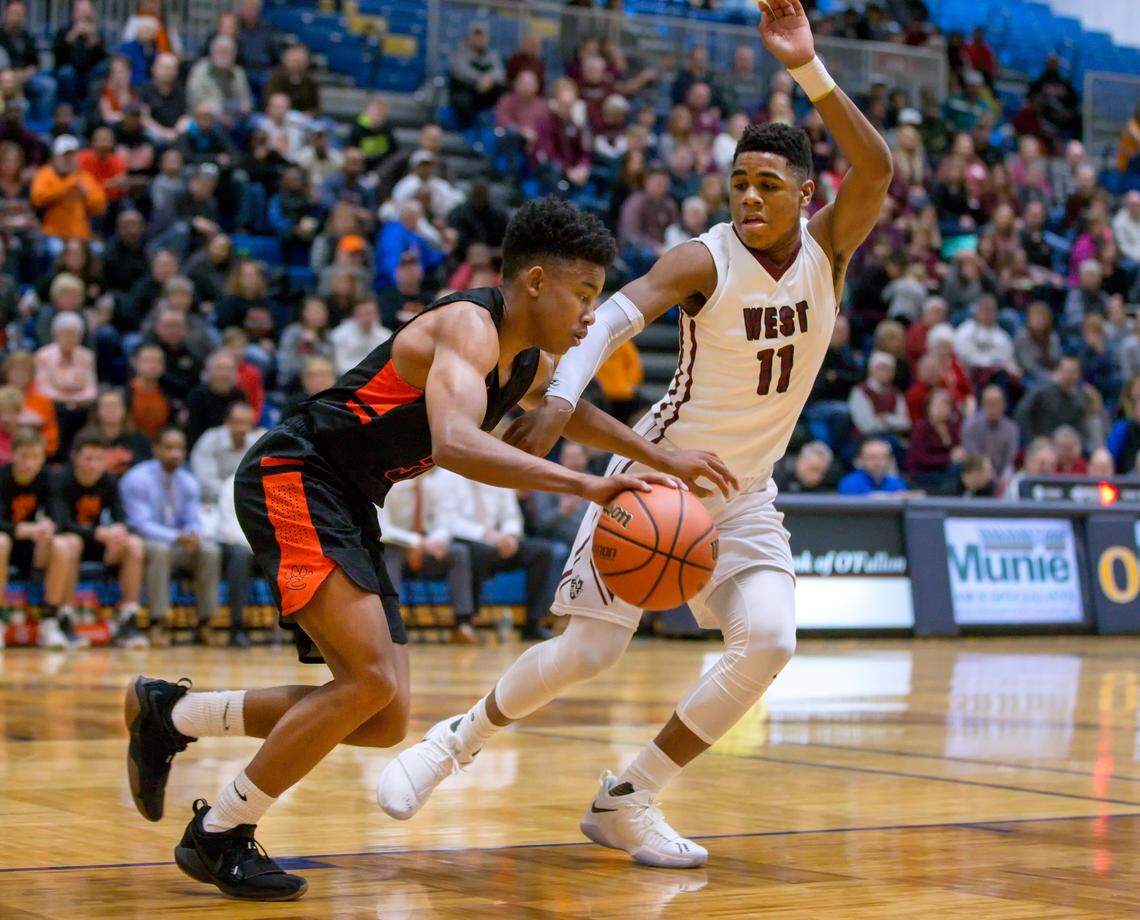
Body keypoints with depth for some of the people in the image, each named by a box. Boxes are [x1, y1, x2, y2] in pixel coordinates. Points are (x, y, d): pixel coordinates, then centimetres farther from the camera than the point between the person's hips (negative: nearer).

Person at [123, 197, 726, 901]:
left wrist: (662, 460, 28)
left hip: (348, 509, 10)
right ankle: (218, 836, -6)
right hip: (292, 478, -10)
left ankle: (169, 713, 19)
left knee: (386, 723, 5)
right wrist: (585, 485, -40)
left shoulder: (531, 362, 10)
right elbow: (456, 444, -38)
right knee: (371, 679, -22)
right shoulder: (469, 327, -19)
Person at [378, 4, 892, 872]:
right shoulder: (704, 259, -15)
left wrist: (809, 70, -34)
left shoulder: (828, 247, -3)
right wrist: (563, 397, -51)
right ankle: (456, 740, 17)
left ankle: (626, 802, -1)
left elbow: (877, 170, -22)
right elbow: (615, 315, -32)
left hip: (745, 492, 4)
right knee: (588, 649, -10)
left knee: (769, 641, -16)